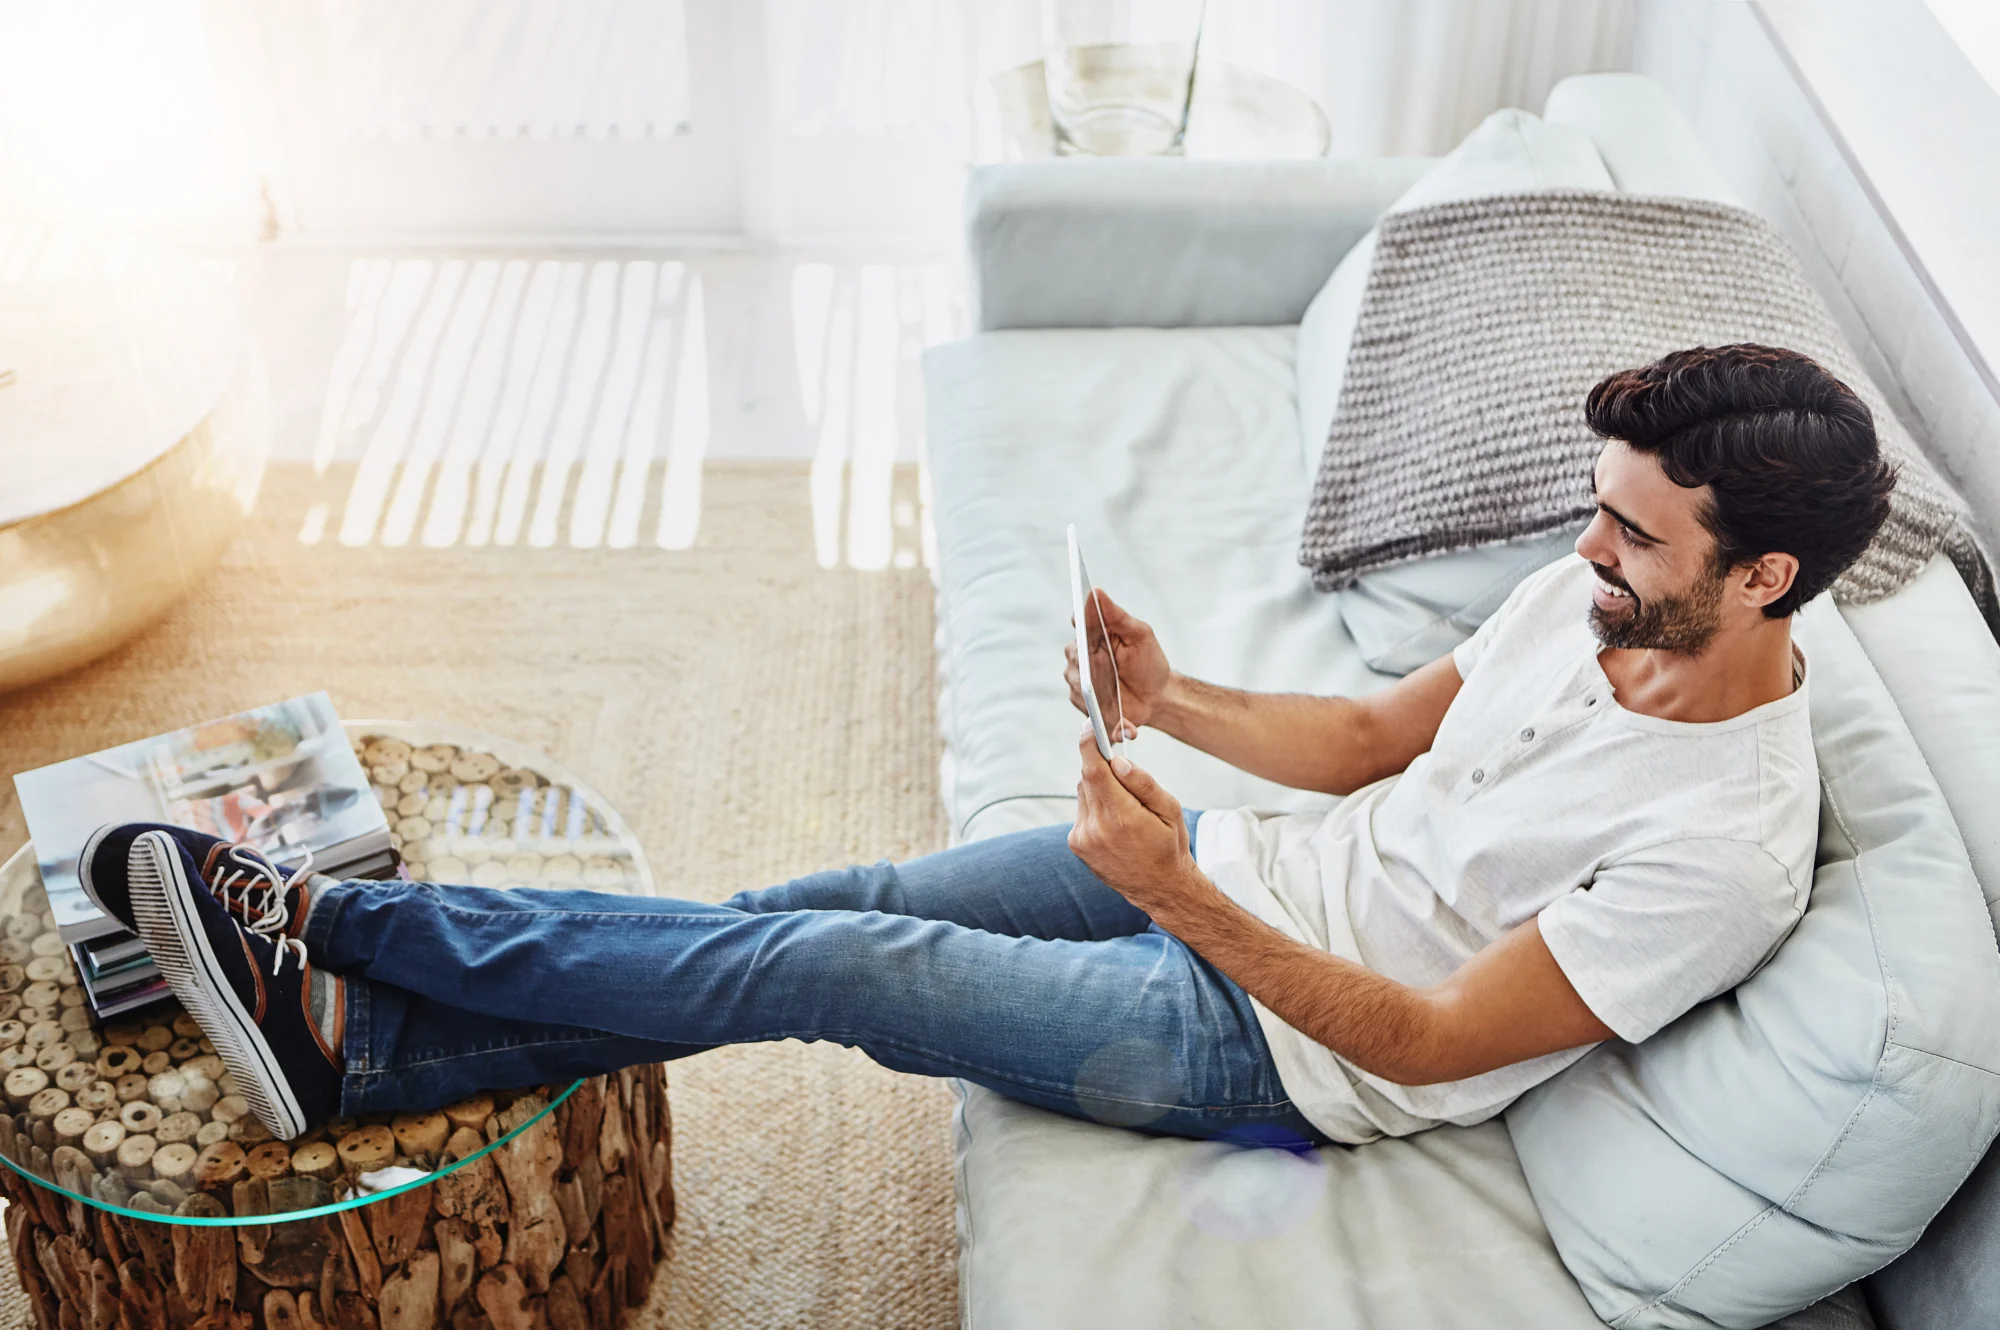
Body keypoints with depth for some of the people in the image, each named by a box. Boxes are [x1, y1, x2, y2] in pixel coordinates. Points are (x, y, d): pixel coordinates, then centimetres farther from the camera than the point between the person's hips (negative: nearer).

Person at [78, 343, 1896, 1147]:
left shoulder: (1729, 850, -24)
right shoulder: (1596, 593, -1)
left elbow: (1429, 1040, -23)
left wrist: (1183, 901, -31)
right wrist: (1176, 700, -4)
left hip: (1283, 1044, -7)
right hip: (1258, 867, 7)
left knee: (835, 961, -16)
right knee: (838, 904, -8)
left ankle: (328, 928, -4)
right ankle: (359, 1042, -3)